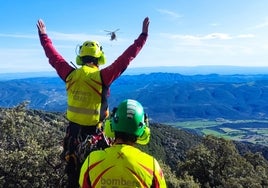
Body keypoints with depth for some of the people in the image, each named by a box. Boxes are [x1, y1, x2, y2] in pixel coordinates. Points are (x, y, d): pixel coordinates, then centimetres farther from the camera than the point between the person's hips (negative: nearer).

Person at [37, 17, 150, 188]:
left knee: (73, 165, 20)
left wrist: (43, 35, 21)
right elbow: (126, 58, -19)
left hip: (73, 128, 4)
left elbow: (53, 56, 6)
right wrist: (143, 35, -14)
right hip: (94, 130, -4)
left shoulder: (70, 75, -7)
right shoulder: (102, 77, -19)